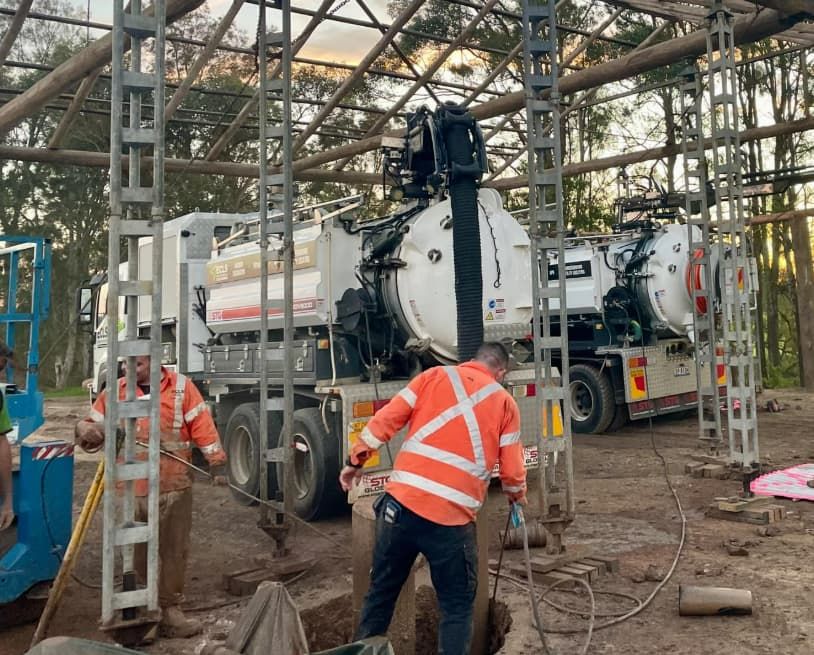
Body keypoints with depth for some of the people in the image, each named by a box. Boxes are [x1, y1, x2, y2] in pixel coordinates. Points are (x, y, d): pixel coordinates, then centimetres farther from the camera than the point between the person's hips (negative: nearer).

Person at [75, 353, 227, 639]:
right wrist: (87, 431, -14)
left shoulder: (182, 387, 0)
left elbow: (203, 427, -3)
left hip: (174, 488, -1)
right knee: (136, 555, 9)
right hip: (131, 490, 1)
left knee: (174, 552, 9)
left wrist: (216, 461, -10)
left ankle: (170, 611, 24)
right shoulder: (115, 392, 5)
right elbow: (90, 425, 10)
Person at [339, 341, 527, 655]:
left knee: (380, 593, 19)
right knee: (457, 606, 14)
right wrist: (517, 495, 30)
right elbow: (512, 471, 9)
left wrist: (355, 460, 15)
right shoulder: (505, 403, 9)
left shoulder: (434, 376, 10)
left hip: (401, 503, 2)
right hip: (452, 519, -2)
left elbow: (385, 420, 4)